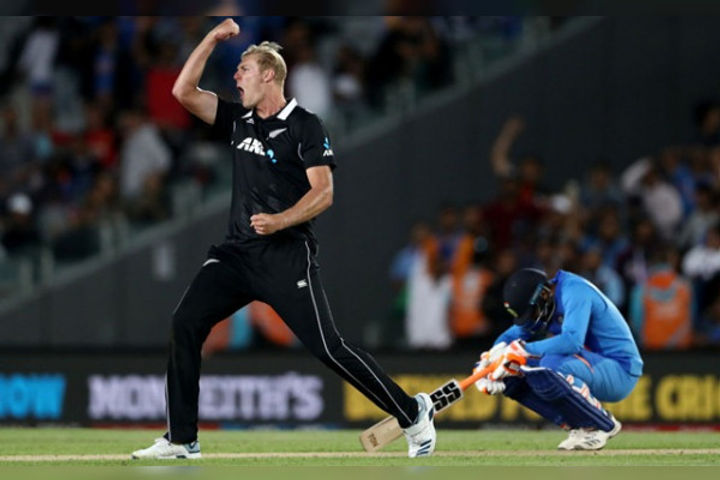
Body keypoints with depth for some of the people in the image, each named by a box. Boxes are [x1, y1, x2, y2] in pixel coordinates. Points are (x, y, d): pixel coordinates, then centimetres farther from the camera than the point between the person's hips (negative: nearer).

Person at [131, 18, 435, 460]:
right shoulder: (239, 121, 14)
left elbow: (323, 193, -11)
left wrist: (280, 220, -25)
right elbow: (184, 91, 12)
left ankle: (413, 413, 2)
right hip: (237, 253, 7)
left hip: (288, 256, -7)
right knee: (186, 323, -8)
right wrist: (214, 38, 6)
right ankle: (181, 440, -3)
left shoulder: (304, 126, -5)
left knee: (328, 347, -12)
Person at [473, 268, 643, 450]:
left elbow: (572, 341, -34)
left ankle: (604, 425, -15)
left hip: (621, 371, -9)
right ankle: (579, 427, 0)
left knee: (550, 366, -35)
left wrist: (524, 350, -34)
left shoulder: (574, 291, -20)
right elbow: (510, 337, 10)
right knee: (512, 376, -4)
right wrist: (492, 358, -12)